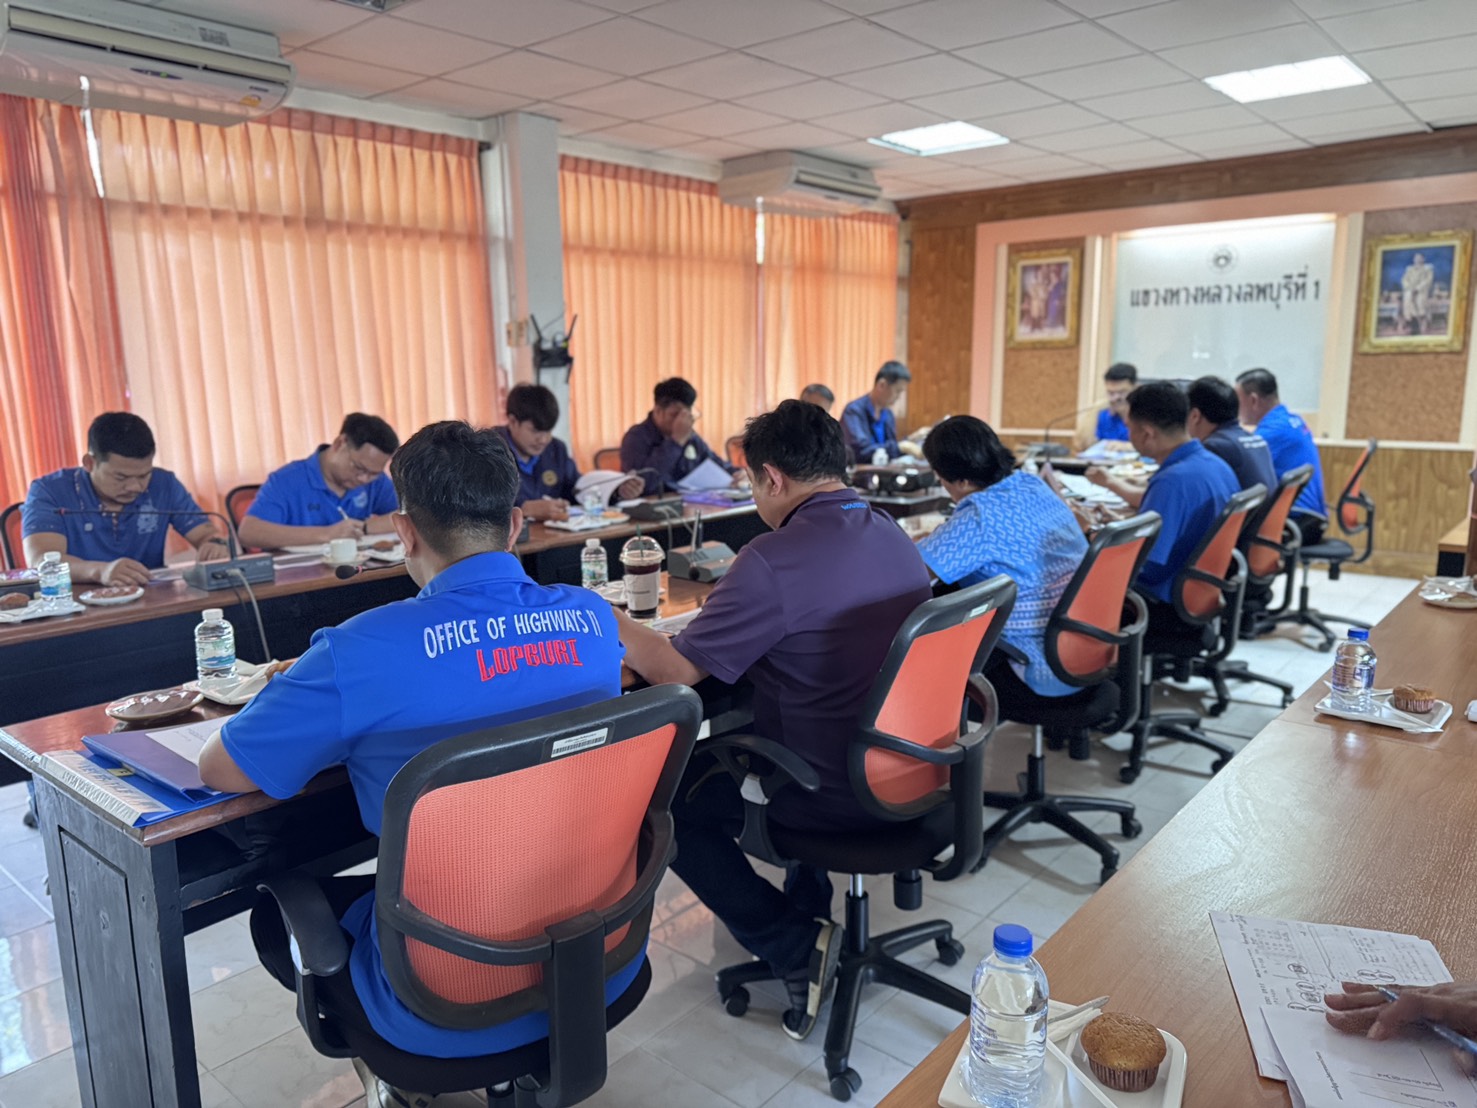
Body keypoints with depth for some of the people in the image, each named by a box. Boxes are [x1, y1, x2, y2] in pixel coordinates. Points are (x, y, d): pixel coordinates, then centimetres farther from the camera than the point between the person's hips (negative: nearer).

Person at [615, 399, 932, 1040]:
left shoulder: (776, 559, -24)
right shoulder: (896, 539, 2)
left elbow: (674, 669, -18)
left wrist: (610, 622, -2)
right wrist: (738, 590, 18)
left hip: (833, 796, -8)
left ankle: (796, 948, 7)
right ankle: (809, 908, 37)